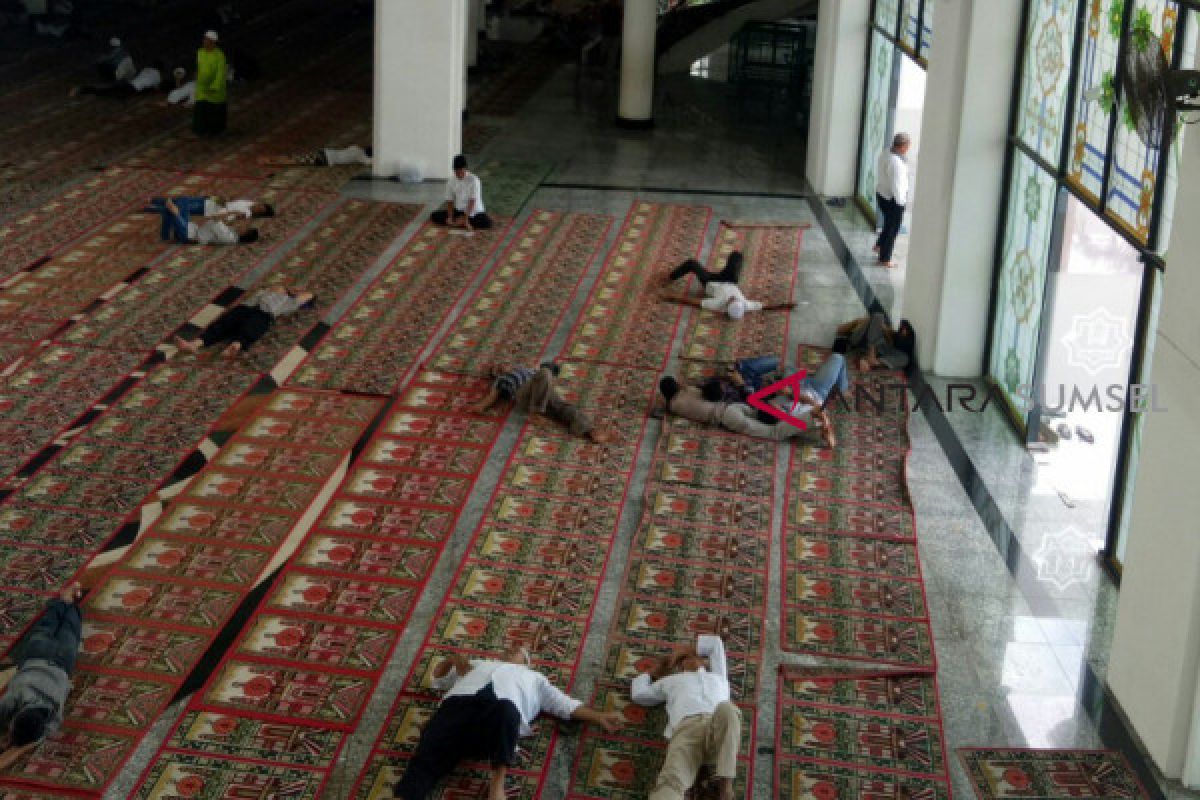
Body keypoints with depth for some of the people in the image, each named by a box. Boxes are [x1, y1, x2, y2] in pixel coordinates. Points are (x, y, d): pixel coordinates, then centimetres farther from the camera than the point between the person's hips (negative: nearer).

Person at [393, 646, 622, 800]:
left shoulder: (534, 678, 42)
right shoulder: (479, 663, 47)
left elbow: (568, 705, 31)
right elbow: (438, 678, 45)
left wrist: (599, 716, 17)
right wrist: (452, 660, 25)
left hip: (503, 702, -2)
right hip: (462, 698, 2)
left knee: (505, 713, -42)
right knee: (430, 754, -27)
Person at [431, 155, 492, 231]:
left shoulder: (473, 180, -17)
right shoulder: (451, 181, -3)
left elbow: (472, 201, -21)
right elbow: (449, 201, -3)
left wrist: (465, 218, -28)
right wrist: (450, 217, -19)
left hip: (474, 212, -5)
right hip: (458, 210, 5)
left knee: (487, 223, -35)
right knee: (434, 216, -13)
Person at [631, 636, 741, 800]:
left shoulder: (717, 676, 43)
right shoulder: (671, 680, 42)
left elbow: (715, 643, 46)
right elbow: (639, 694, 38)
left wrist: (683, 650, 50)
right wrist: (653, 672, 53)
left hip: (718, 725, 0)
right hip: (686, 727, 0)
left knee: (726, 708, -40)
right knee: (671, 780, -33)